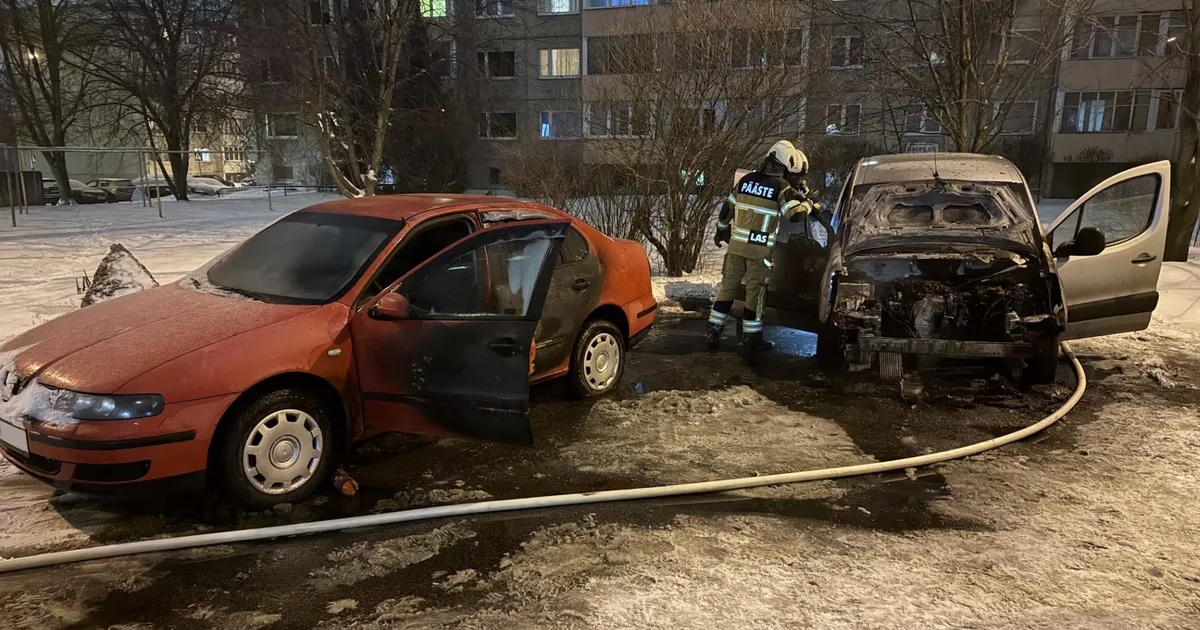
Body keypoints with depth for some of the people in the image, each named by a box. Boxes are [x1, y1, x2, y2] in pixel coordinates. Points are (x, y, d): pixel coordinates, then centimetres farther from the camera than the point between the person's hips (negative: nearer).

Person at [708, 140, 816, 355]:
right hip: (760, 250, -5)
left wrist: (721, 231, 30)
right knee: (755, 293, 4)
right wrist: (806, 200, 7)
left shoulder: (746, 180, 8)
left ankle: (713, 334, 13)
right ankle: (751, 340, 10)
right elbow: (796, 214, -13)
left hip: (736, 245, 5)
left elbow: (727, 208, 15)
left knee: (728, 287, 11)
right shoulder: (781, 187, -9)